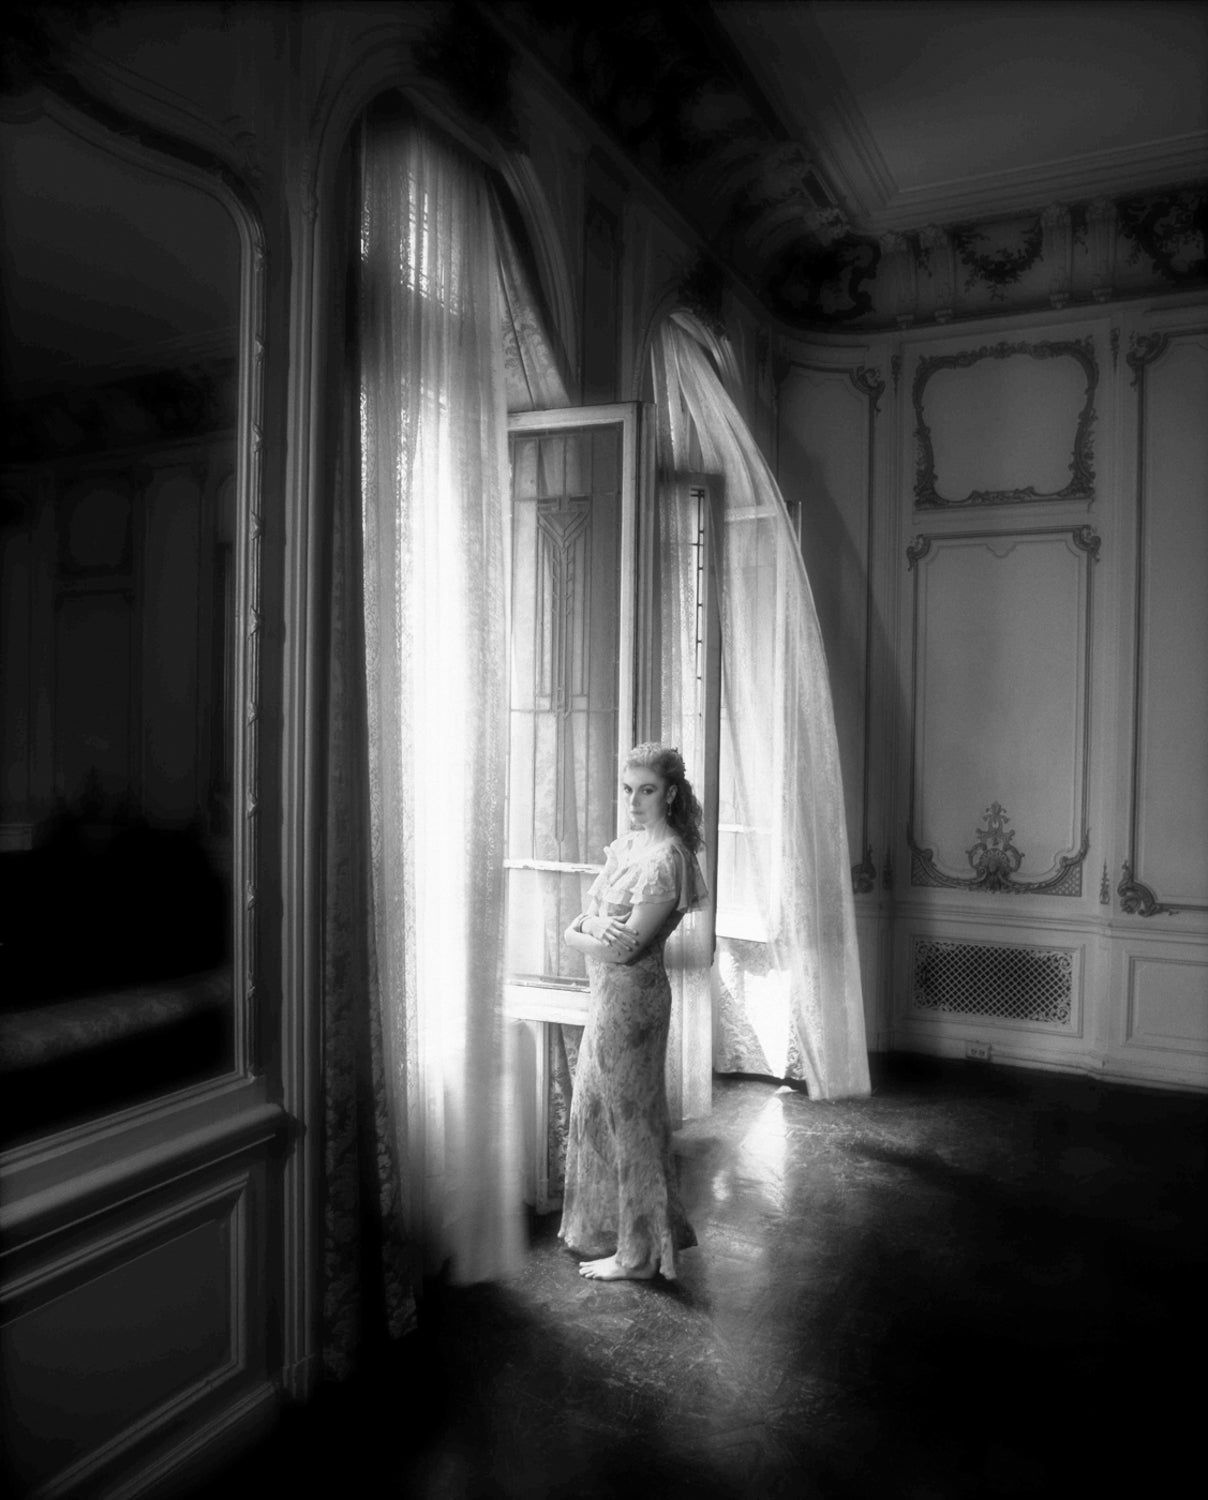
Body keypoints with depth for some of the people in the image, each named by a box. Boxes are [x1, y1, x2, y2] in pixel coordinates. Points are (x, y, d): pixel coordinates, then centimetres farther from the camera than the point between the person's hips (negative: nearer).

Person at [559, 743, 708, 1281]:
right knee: (597, 1107, 19)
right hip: (609, 991, 9)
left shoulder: (665, 858, -20)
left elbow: (625, 948, -22)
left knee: (629, 1116, 3)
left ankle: (638, 1254, 18)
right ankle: (606, 1230, 37)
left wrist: (578, 933, -7)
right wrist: (589, 929, -10)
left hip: (631, 994, -9)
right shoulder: (629, 844, 8)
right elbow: (591, 912, 12)